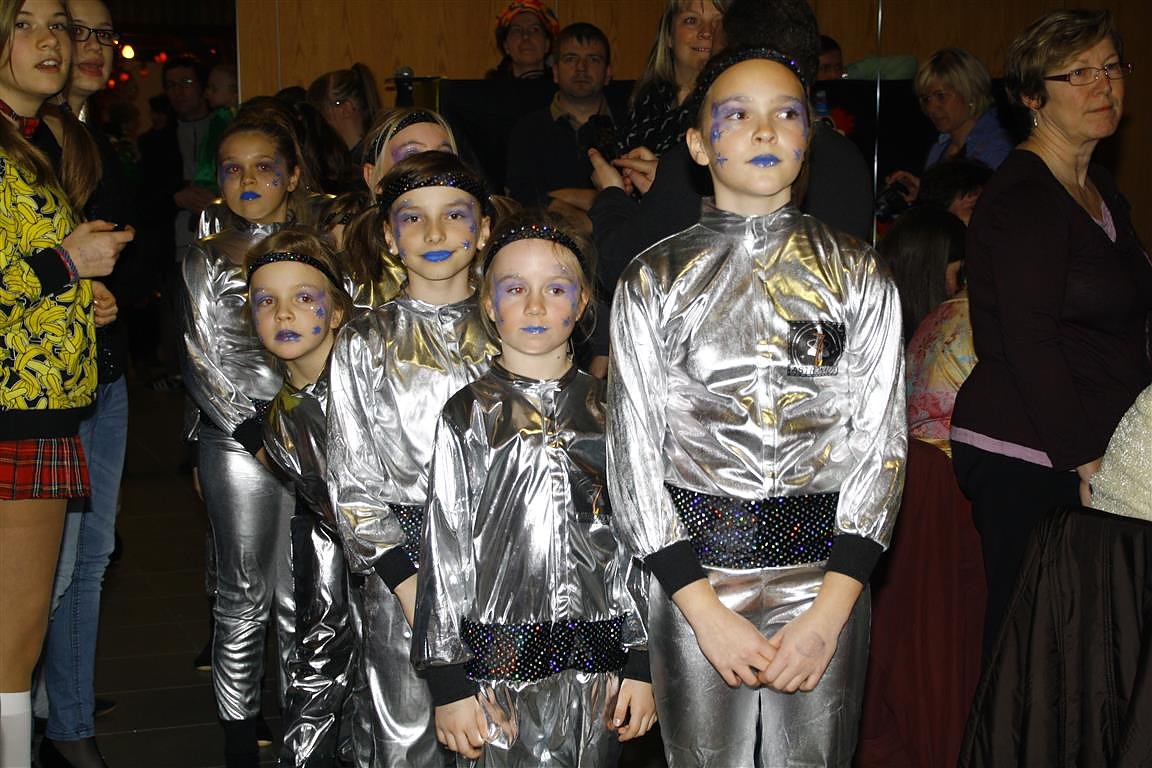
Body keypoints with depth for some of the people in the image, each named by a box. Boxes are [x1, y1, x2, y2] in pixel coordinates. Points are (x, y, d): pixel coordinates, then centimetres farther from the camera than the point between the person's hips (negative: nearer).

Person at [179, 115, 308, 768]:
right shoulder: (206, 262, 6)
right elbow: (202, 365, 2)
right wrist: (259, 438, -7)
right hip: (236, 439, -1)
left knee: (299, 594, 1)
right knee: (244, 595, 1)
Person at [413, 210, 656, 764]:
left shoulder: (608, 412, 5)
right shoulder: (467, 416, -1)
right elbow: (443, 552, -2)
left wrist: (641, 664, 2)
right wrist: (449, 681, -4)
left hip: (597, 660, 2)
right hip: (498, 661, -2)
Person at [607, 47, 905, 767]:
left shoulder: (859, 275, 2)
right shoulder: (653, 280, 0)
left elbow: (880, 442, -2)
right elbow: (634, 453, -2)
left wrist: (829, 613, -10)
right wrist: (705, 613, -9)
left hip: (828, 580, 1)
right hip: (693, 581, 0)